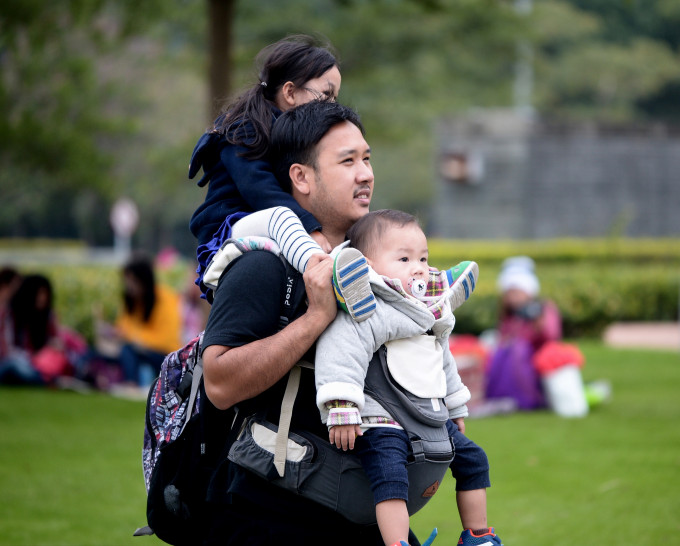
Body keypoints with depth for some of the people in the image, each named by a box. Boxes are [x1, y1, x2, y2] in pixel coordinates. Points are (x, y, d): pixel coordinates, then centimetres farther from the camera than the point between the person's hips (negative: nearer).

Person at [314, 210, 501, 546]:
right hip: (381, 422, -9)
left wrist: (456, 408, 36)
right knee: (390, 476, -29)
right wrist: (341, 409, -38)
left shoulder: (432, 313, 15)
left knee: (472, 459, 17)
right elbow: (341, 350, -30)